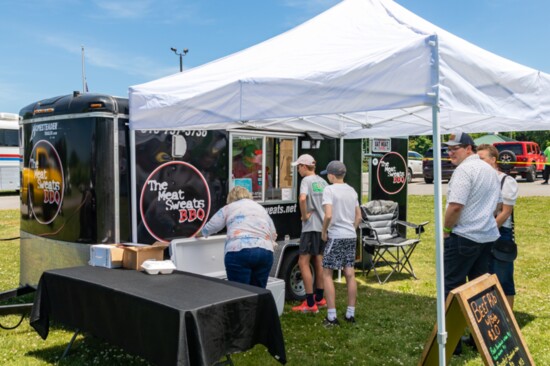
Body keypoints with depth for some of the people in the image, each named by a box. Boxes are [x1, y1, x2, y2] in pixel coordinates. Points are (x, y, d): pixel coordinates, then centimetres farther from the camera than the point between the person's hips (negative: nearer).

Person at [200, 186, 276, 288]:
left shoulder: (229, 208, 15)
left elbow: (209, 228, 19)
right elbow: (273, 235, 29)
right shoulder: (261, 208, 26)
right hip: (265, 252, 4)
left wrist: (202, 233, 39)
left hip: (239, 252, -4)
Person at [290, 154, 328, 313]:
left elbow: (302, 199, -29)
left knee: (303, 263, -3)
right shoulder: (322, 181, 13)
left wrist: (304, 215, -16)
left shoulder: (307, 180, -11)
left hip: (311, 226, -8)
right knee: (318, 261, 17)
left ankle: (310, 303, -4)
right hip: (324, 226, 8)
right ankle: (319, 299, 26)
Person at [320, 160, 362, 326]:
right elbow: (358, 216, 16)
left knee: (327, 274, 2)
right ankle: (350, 314, 18)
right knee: (350, 274, 11)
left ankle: (331, 316, 0)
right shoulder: (351, 191, 13)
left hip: (336, 236, -7)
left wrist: (324, 232, -7)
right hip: (351, 236, 7)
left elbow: (328, 215, -20)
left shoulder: (329, 190, -10)